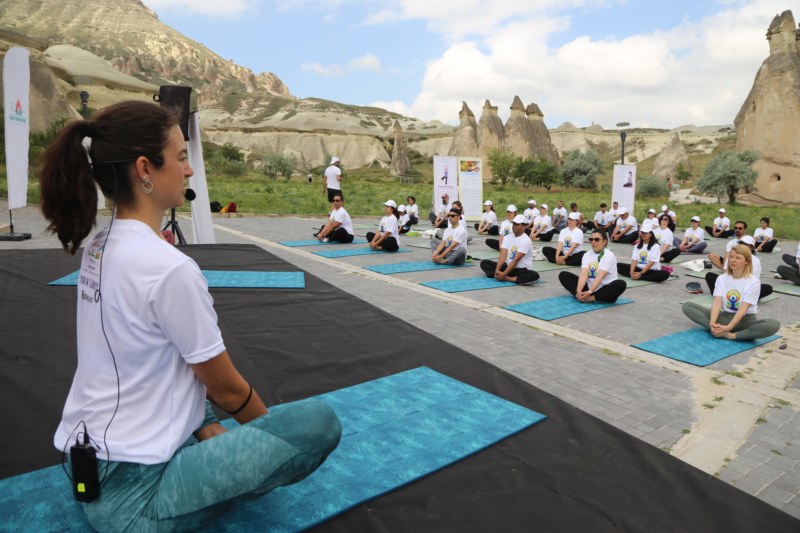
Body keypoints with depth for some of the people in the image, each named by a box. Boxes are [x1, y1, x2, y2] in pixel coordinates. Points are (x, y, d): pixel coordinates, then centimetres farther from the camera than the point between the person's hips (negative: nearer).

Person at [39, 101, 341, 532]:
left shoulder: (98, 248, 1)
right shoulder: (168, 268, -26)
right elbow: (227, 388, -13)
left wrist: (207, 424, 8)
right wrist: (267, 429, 6)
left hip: (87, 462, 9)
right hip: (129, 494, -9)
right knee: (318, 423, -13)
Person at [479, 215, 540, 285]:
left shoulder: (526, 240, -15)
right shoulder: (507, 238, 3)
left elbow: (516, 259, -22)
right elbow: (503, 255, -10)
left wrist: (504, 274, -28)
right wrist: (497, 270, -26)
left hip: (522, 270, -5)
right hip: (508, 266, 5)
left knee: (534, 275, -37)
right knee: (484, 263, -5)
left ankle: (507, 278, -33)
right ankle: (500, 276, -27)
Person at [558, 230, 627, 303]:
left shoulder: (609, 255, -12)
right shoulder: (587, 255, 1)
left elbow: (600, 277, -26)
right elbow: (584, 274, -16)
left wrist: (589, 292, -38)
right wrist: (579, 290, -34)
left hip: (605, 290, -4)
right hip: (588, 287, 5)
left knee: (621, 284, -35)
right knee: (563, 274, -7)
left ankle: (590, 298, -33)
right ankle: (582, 296, -28)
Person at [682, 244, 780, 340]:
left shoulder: (753, 282, -10)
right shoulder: (721, 279, 1)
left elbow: (743, 308, -20)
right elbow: (717, 302, -13)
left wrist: (728, 327, -34)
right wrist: (712, 323, -32)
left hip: (745, 320, -3)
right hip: (725, 316, 3)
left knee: (774, 324, -35)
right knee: (687, 305, -15)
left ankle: (730, 335, -34)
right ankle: (718, 330, -32)